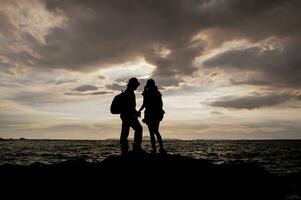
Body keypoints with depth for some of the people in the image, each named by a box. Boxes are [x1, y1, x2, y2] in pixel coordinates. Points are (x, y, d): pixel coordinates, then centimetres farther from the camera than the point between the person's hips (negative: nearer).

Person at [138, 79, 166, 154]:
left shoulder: (146, 93, -5)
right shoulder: (158, 93, 10)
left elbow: (145, 104, -11)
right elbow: (161, 104, 10)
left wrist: (139, 111, 1)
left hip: (150, 114, -5)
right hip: (158, 114, 5)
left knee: (152, 132, 0)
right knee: (156, 131, 15)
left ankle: (154, 149, -4)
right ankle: (161, 148, 7)